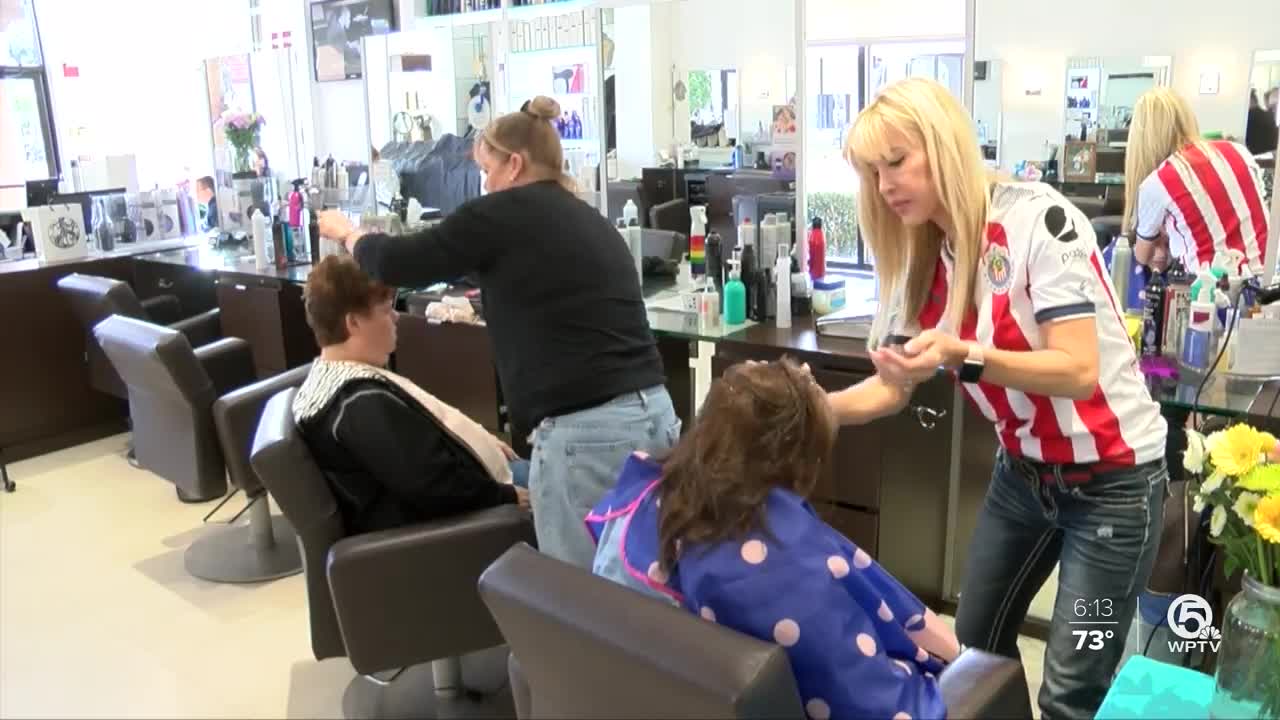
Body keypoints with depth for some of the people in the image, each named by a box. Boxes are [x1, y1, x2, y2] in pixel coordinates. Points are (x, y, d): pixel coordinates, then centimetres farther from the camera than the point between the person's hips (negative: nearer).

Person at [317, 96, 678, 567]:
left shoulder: (505, 213, -3)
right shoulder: (591, 220, 19)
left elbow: (399, 264, 3)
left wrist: (348, 233, 22)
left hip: (586, 435, -8)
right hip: (654, 416, 8)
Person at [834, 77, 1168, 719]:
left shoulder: (1037, 217, -21)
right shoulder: (925, 262, -1)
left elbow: (1078, 371, -26)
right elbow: (891, 388, 1)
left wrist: (964, 355, -39)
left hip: (1111, 477, -7)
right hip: (1023, 471, 7)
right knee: (975, 646, 16)